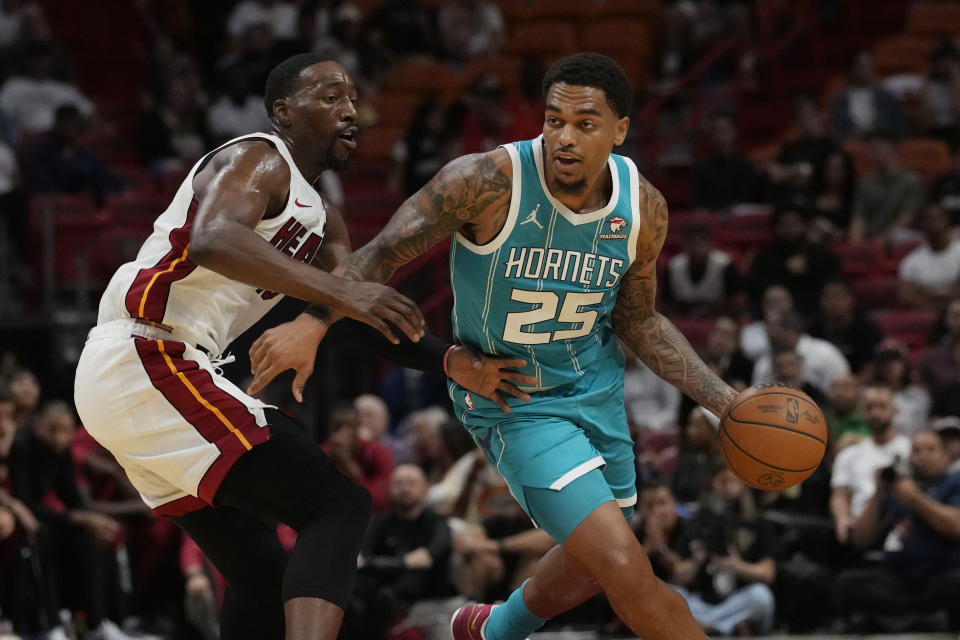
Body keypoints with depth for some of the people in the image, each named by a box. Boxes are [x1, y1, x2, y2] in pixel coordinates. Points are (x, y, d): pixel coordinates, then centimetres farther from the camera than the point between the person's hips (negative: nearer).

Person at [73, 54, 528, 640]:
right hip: (149, 359, -10)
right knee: (339, 505, -18)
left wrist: (452, 363, 1)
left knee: (262, 572, 16)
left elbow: (366, 318, 18)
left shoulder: (322, 219, 23)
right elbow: (212, 241, -29)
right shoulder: (256, 160, -7)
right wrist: (336, 290, -38)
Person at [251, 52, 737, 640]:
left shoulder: (644, 208, -11)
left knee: (593, 564, 24)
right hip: (514, 406, -6)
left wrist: (723, 400, -3)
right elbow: (384, 253, -23)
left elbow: (636, 321, 4)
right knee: (625, 569, -20)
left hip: (597, 390, 6)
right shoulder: (490, 181, -27)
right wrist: (314, 324, -39)